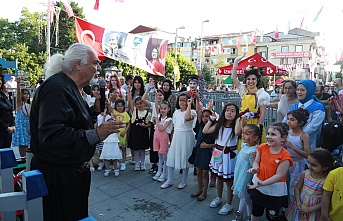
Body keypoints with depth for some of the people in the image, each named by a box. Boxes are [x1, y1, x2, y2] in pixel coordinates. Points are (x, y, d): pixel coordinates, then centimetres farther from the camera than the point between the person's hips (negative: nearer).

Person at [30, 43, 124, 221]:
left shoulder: (68, 87, 12)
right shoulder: (56, 88, -23)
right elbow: (51, 134, -34)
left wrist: (95, 109, 5)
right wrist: (96, 135, -32)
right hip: (57, 176, -10)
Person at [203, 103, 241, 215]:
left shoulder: (236, 126, -10)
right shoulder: (219, 125, 1)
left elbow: (237, 132, -35)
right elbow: (205, 131, -4)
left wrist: (238, 119, -23)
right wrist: (211, 119, -3)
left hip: (229, 155, -4)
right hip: (219, 154, 5)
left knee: (229, 180, 7)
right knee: (219, 177, 21)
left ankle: (229, 204, 23)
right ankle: (219, 198, 41)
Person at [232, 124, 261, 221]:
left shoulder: (253, 152, -29)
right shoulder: (244, 145, -4)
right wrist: (243, 124, 3)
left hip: (246, 178, -8)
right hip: (240, 175, 8)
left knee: (245, 197, 11)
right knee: (241, 194, 23)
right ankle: (239, 213, 42)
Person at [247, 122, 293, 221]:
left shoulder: (284, 156, -22)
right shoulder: (263, 147, -8)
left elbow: (279, 175, -22)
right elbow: (256, 161, 4)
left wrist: (263, 183, -29)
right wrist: (255, 168, -19)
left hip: (275, 190, -4)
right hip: (258, 186, 4)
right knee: (256, 212, 24)